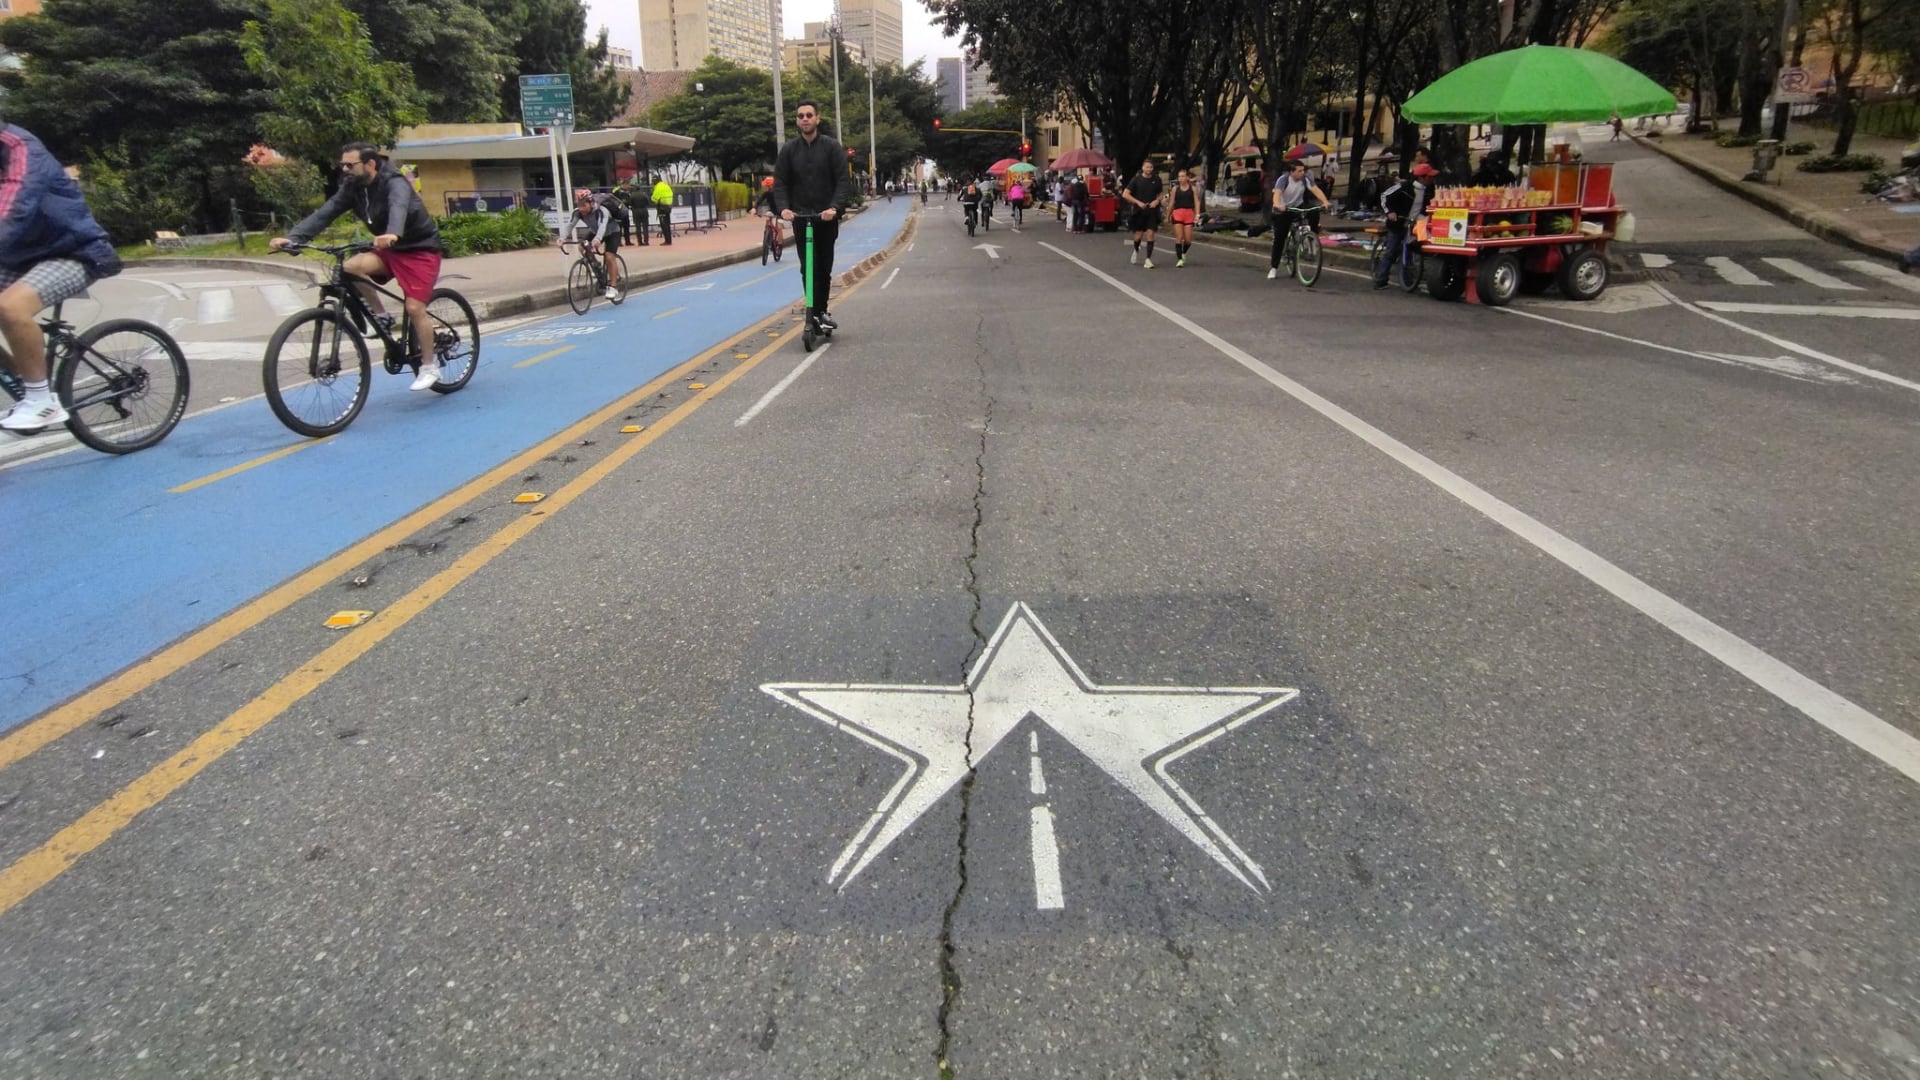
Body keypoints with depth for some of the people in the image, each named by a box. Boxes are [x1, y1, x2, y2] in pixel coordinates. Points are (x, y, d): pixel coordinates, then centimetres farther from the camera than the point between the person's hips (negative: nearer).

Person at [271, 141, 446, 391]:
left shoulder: (394, 183, -22)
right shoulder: (353, 187, -2)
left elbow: (398, 207, -45)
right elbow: (325, 213, -10)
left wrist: (392, 234, -67)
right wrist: (292, 237, -24)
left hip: (420, 249, -6)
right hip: (389, 250, 6)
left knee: (414, 308, -14)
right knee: (352, 267, -21)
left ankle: (429, 367, 1)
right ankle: (381, 316, -1)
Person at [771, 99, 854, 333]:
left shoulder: (831, 146, -1)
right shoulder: (789, 149, 5)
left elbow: (843, 181, -7)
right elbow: (780, 183, 3)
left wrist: (835, 207, -23)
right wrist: (783, 207, -16)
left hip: (827, 217, -1)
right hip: (800, 217, 1)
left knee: (824, 267, 6)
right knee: (808, 268, -5)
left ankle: (820, 311, 17)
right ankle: (815, 311, -2)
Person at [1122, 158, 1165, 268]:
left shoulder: (1156, 180, 1)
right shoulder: (1136, 180, -5)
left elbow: (1162, 192, 15)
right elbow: (1125, 194, -6)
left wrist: (1157, 200, -6)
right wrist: (1138, 202, -14)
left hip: (1152, 211, 1)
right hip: (1139, 211, -1)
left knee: (1150, 234, -8)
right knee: (1138, 234, 6)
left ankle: (1148, 259, -5)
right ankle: (1136, 251, 39)